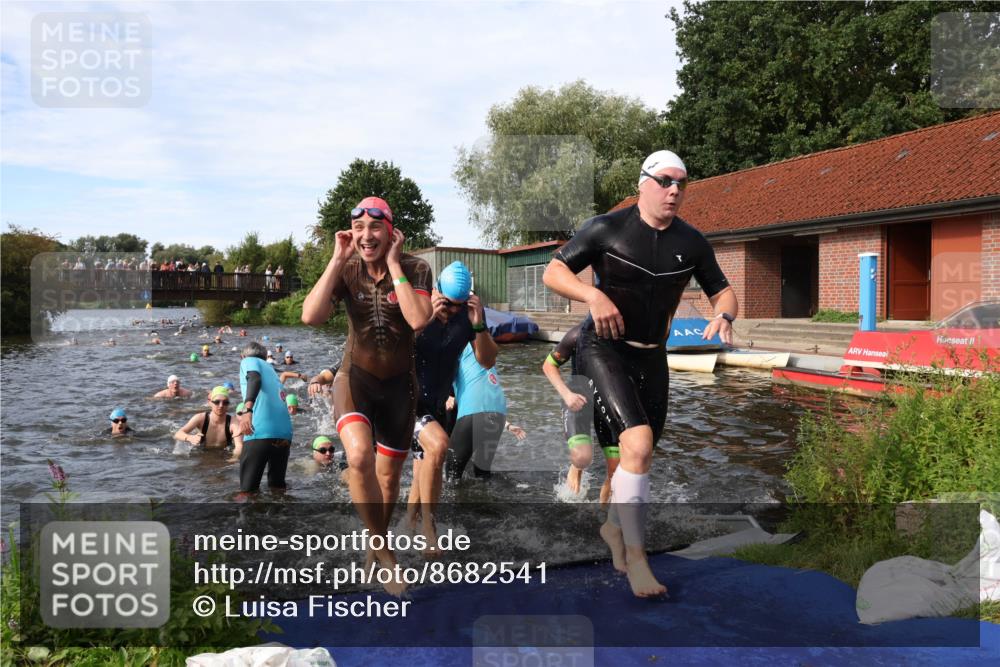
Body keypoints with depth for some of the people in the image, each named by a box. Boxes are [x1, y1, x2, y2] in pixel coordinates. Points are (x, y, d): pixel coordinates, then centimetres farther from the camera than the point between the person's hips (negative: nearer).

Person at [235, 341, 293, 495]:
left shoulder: (248, 361, 13)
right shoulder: (270, 369, 32)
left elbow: (255, 379, -11)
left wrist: (247, 409, -26)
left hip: (260, 432, -6)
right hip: (284, 432, 7)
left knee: (248, 491, -1)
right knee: (278, 487, 18)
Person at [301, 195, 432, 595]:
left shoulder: (415, 269, -13)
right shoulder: (346, 270, -9)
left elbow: (418, 320, -31)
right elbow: (311, 317, -24)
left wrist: (393, 263, -26)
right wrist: (337, 260, -23)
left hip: (399, 382, 1)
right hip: (356, 377, 0)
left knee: (388, 477, 12)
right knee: (360, 457, -28)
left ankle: (375, 547, 39)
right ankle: (385, 552, -8)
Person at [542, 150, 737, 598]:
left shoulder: (691, 242, 3)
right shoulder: (607, 229, -9)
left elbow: (722, 292, 12)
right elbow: (552, 273, -9)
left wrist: (724, 316, -12)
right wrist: (593, 295, -27)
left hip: (652, 356, 5)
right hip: (603, 348, -5)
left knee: (640, 455, 14)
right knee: (638, 444, -23)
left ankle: (612, 526, 42)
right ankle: (635, 555, -11)